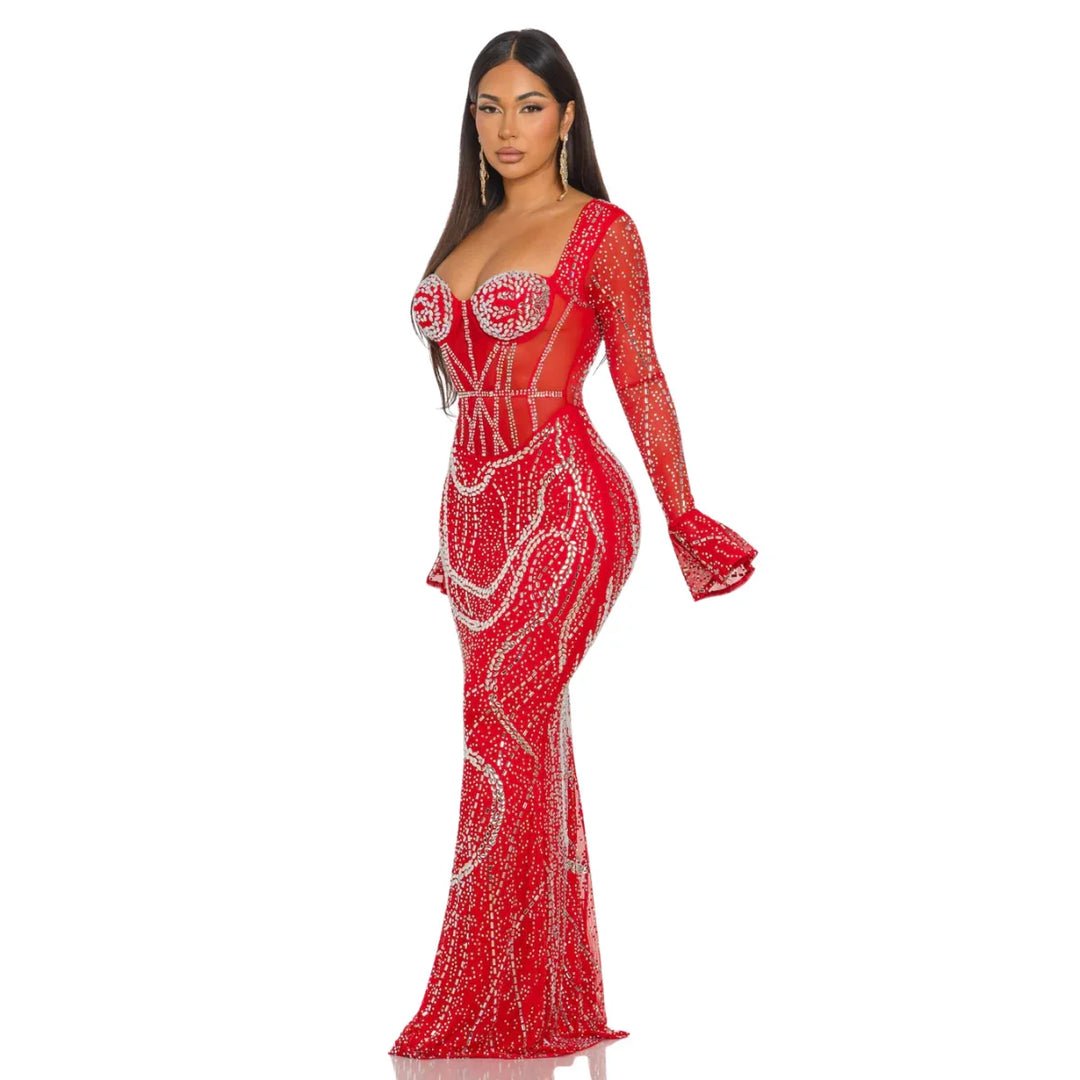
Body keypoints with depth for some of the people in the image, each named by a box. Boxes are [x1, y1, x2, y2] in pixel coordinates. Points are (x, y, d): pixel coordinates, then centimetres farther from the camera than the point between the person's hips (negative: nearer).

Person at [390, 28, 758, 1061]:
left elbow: (639, 379, -4)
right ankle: (560, 997, 17)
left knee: (500, 731, -13)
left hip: (563, 504, -7)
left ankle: (492, 1008, -8)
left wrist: (683, 516, -8)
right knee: (527, 738, 9)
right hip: (476, 503, 7)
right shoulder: (471, 232, 17)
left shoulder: (603, 230, -3)